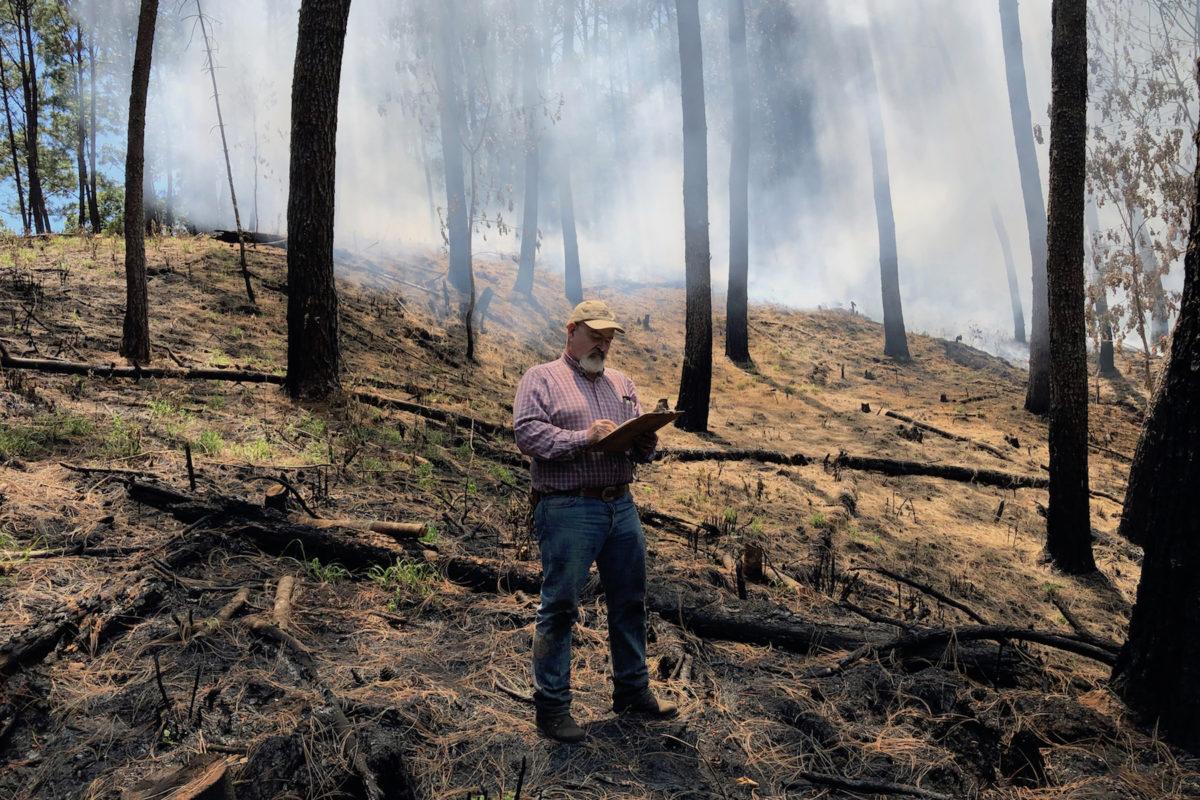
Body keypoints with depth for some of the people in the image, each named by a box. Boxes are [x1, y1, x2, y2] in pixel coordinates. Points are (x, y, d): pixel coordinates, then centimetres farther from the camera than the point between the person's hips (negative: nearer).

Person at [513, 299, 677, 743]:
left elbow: (641, 453, 18)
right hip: (568, 509, -6)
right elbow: (526, 431, -14)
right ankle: (551, 704, 10)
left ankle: (632, 689, 29)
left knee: (630, 602, 14)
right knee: (559, 607, -1)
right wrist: (583, 438, -21)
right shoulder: (541, 378, 1)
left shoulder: (622, 384, 19)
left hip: (622, 506, 6)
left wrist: (645, 439, -5)